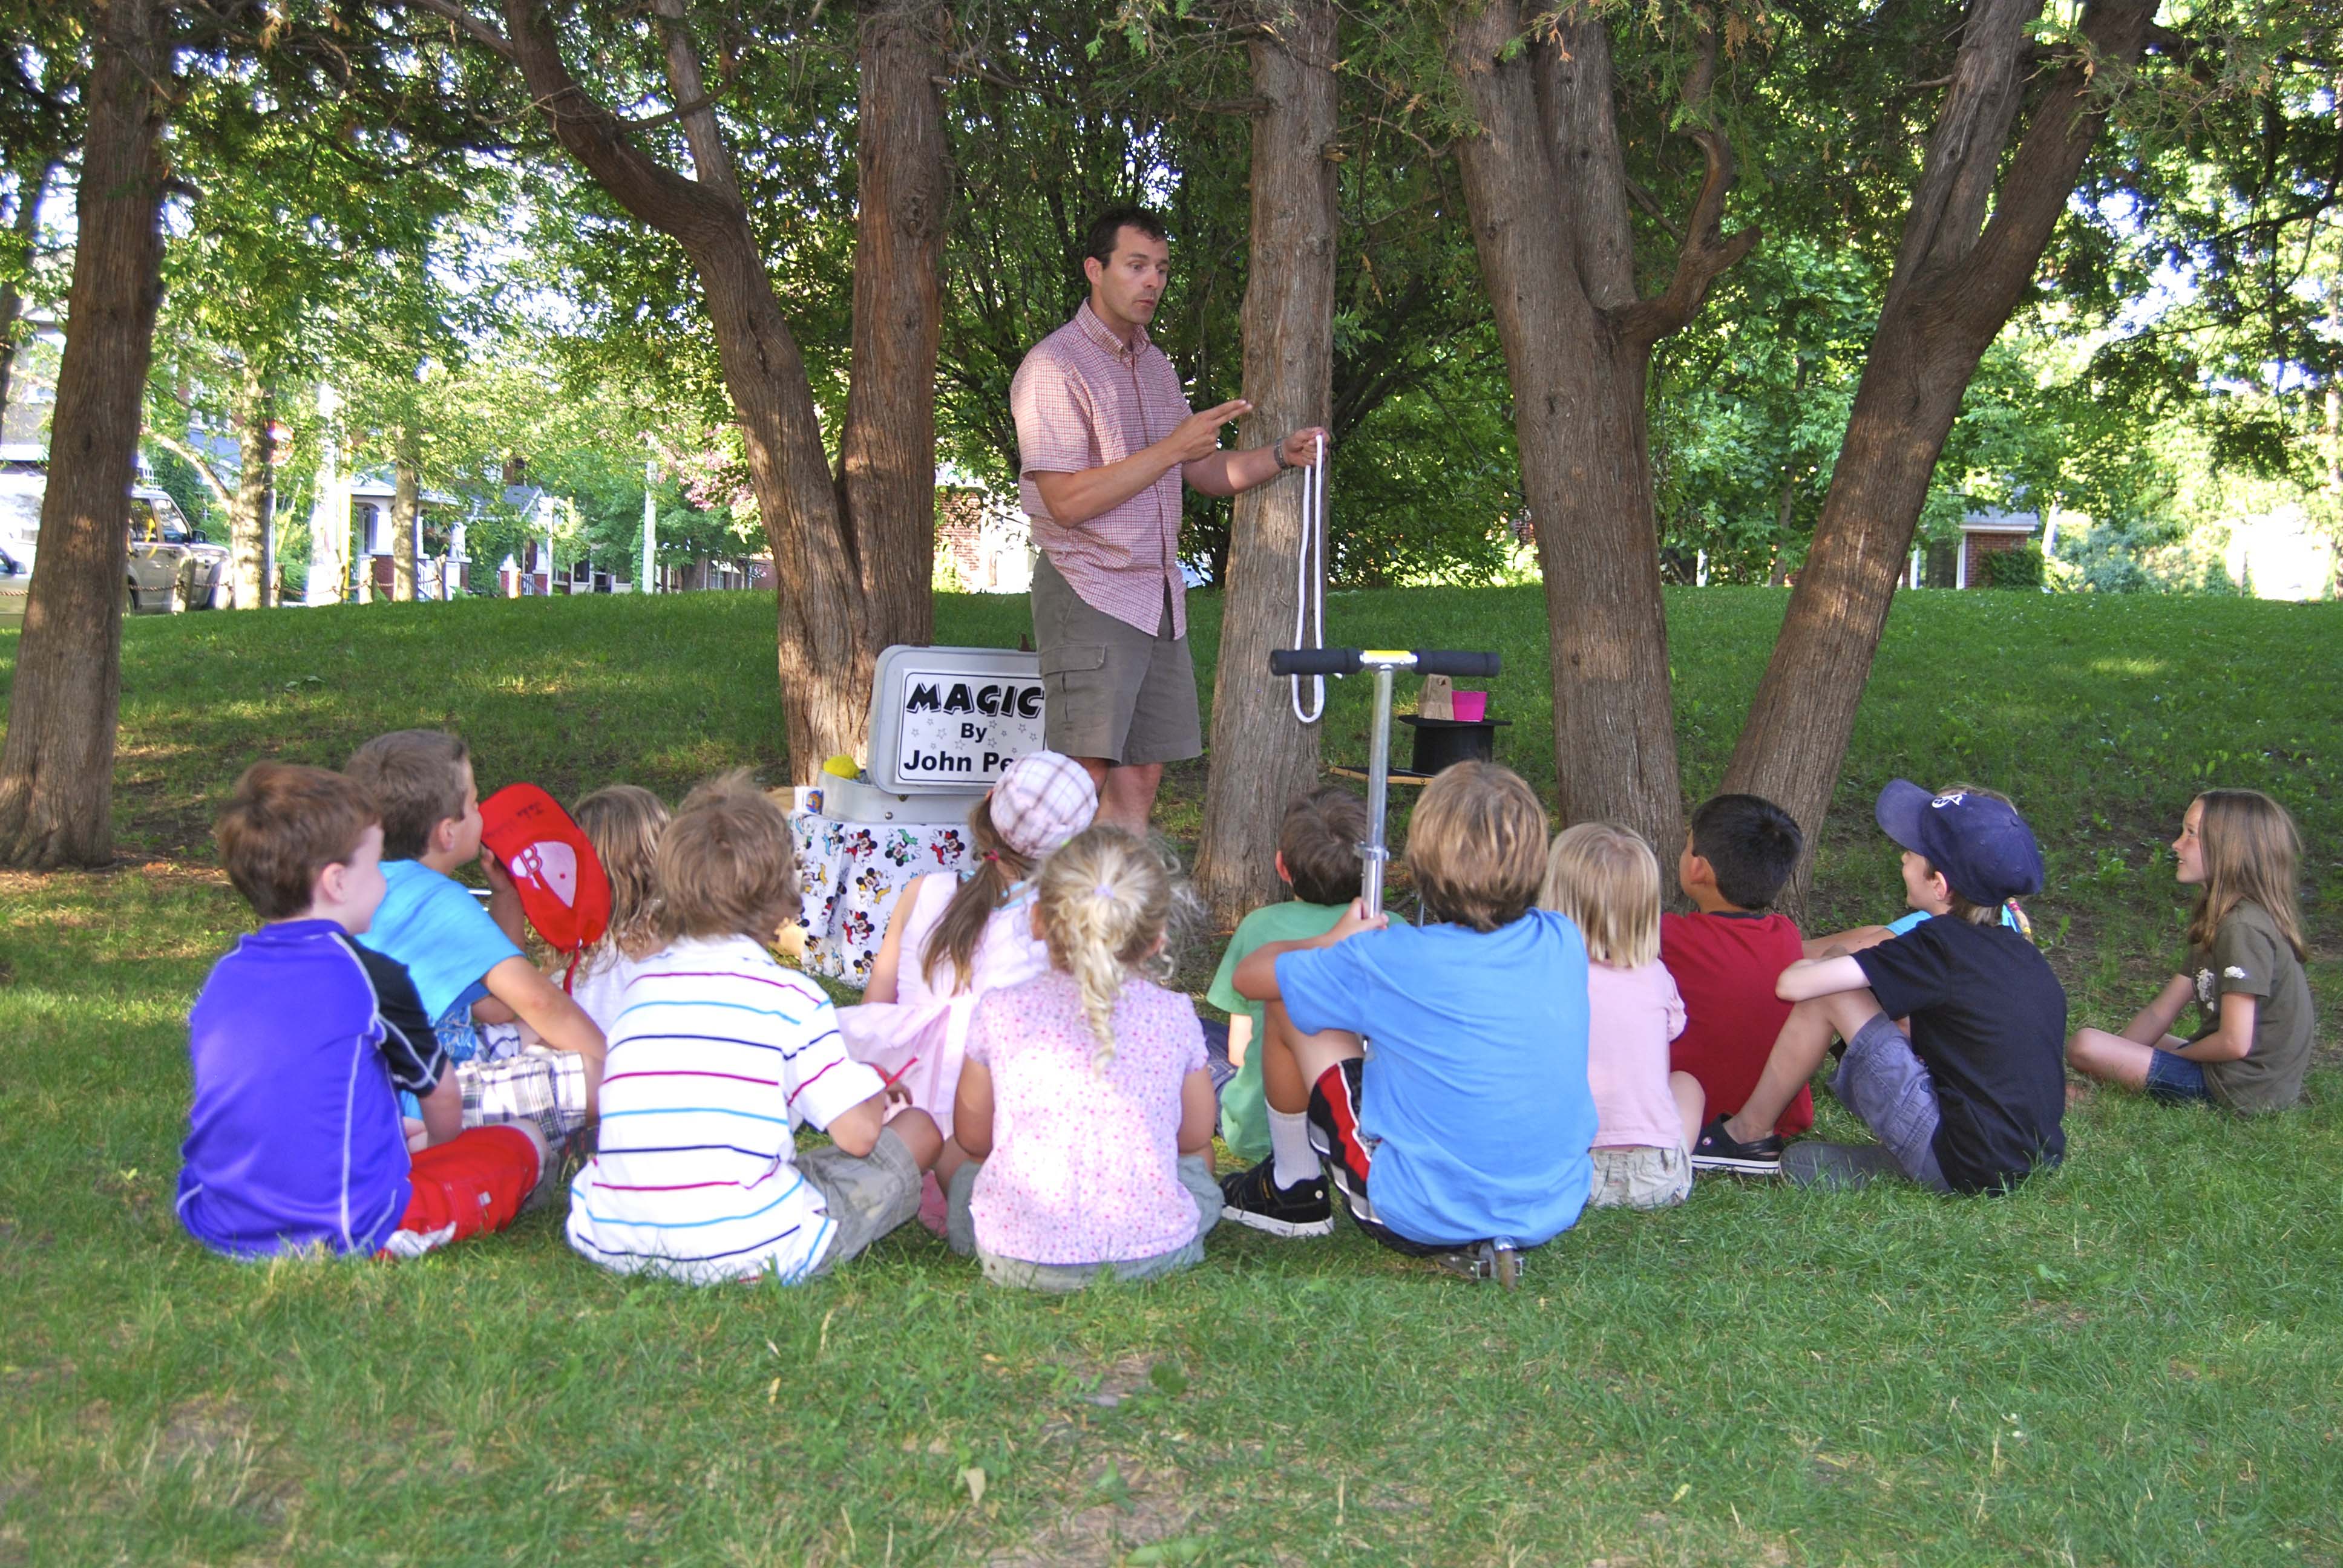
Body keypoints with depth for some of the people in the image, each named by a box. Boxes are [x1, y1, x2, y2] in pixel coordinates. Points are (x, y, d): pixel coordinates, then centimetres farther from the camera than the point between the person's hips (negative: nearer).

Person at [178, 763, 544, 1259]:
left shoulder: (223, 977, 6)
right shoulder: (372, 977, -11)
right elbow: (439, 1092, 6)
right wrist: (442, 1147, 29)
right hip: (343, 1231, -7)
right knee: (522, 1144, 8)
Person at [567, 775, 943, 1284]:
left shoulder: (640, 983, 10)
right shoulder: (791, 995, -6)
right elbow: (859, 1135, -5)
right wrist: (872, 1088, 18)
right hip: (746, 1252, -5)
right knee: (920, 1128, 9)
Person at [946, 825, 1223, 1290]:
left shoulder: (1001, 1012, -5)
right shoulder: (1175, 1017, -3)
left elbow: (973, 1137, 9)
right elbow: (1195, 1137, 12)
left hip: (1019, 1257, -1)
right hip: (1151, 1249, 1)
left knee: (966, 1177, 32)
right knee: (1196, 1168, 33)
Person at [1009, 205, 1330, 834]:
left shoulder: (1157, 365, 18)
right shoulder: (1054, 367, -9)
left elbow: (1207, 473, 23)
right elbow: (1068, 501, -18)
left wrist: (1281, 456, 5)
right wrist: (1171, 447, -19)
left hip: (1160, 596, 8)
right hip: (1090, 593, -8)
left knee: (1140, 779, 6)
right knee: (1083, 782, -11)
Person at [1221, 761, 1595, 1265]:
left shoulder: (1392, 963, -18)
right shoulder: (1565, 943, -6)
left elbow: (1250, 974, -3)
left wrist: (1336, 942, 16)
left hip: (1424, 1222, -5)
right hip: (1556, 1213, 5)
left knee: (1288, 1004, 4)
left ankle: (1292, 1189, 25)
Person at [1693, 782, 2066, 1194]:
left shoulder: (1940, 945, -13)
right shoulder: (2020, 951, 9)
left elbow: (1793, 984, -19)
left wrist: (1814, 966, 8)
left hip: (1962, 1168, -8)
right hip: (2033, 1160, 8)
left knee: (1828, 994, -3)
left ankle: (1749, 1134, 10)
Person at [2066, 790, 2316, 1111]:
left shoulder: (2243, 928, -21)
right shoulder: (2216, 921, 11)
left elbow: (2234, 1042, -24)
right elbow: (2160, 1013, 10)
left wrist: (2177, 1055, -5)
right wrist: (2116, 1056, -3)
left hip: (2242, 1088, -11)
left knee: (2086, 1045, -20)